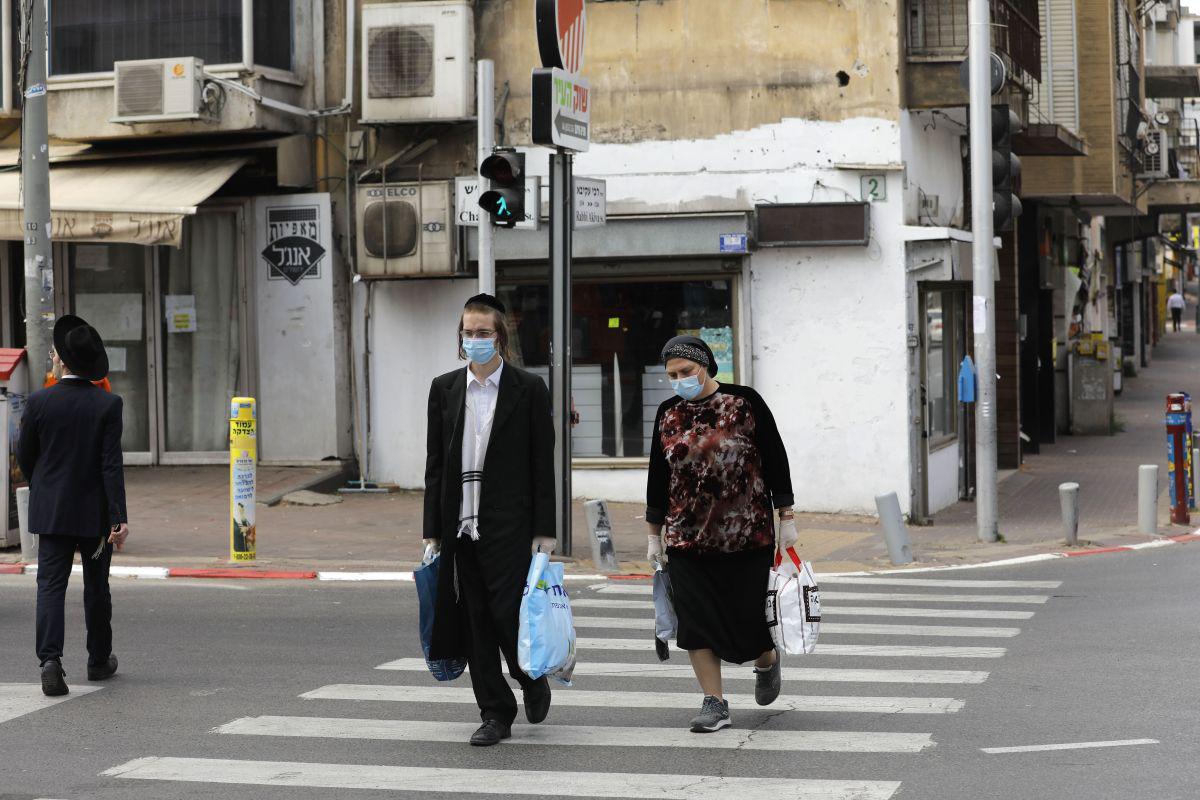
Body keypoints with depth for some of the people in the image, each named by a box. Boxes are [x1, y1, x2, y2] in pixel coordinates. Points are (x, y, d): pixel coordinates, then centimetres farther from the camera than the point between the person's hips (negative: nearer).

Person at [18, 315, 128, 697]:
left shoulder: (39, 402, -7)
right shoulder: (107, 404, -10)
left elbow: (24, 456, 3)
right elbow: (111, 464, -14)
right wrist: (118, 518, -14)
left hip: (52, 511, 0)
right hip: (95, 512, 0)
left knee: (51, 585, -1)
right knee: (96, 587, 14)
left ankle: (50, 660, -17)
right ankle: (99, 660, 27)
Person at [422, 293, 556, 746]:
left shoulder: (529, 390, -1)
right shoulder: (444, 389, 9)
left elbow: (543, 465, -2)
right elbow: (435, 465, 11)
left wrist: (544, 531, -7)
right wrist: (433, 531, 7)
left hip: (510, 525, -4)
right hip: (461, 525, 4)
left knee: (508, 613, -8)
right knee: (474, 622, 5)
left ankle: (533, 680, 21)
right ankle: (496, 715, 14)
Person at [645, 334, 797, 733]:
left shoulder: (745, 402, -5)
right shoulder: (668, 413, 6)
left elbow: (776, 461, -1)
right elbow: (658, 477, 13)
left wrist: (786, 519, -2)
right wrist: (654, 535, 13)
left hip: (747, 535, -3)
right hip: (687, 540, 3)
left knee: (749, 613, 2)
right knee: (696, 620, -2)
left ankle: (767, 662, 35)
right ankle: (714, 703, 5)